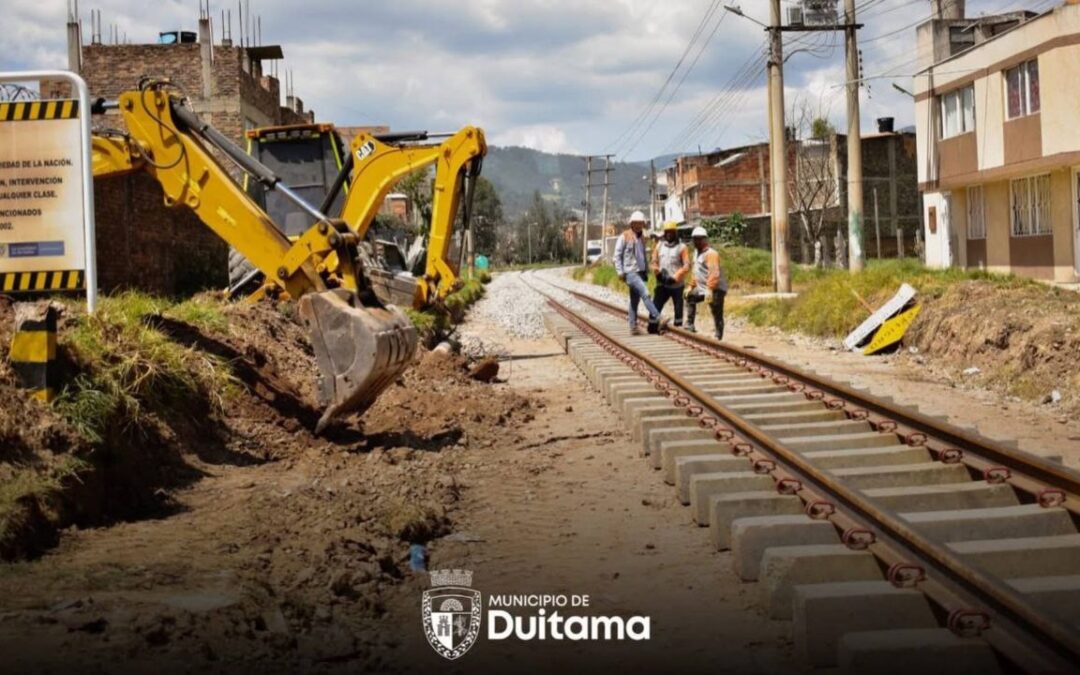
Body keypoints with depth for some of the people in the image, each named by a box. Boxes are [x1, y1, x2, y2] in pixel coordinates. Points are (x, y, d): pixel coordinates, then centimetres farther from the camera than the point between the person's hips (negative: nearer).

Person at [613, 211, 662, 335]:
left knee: (635, 300, 8)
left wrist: (646, 272, 18)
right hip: (630, 272, -7)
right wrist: (620, 272, -11)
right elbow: (617, 255, -4)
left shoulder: (641, 238, 17)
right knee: (645, 293, -21)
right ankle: (656, 318, -25)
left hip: (640, 272, 7)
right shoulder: (624, 236, -2)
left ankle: (633, 327, 10)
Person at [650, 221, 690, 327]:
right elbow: (654, 262, 11)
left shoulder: (681, 247, -2)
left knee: (678, 309, 5)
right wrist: (658, 273, -8)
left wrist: (674, 278, -17)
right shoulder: (659, 246, 10)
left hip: (676, 284, -3)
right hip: (662, 284, 3)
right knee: (655, 307, -6)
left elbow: (687, 266, -8)